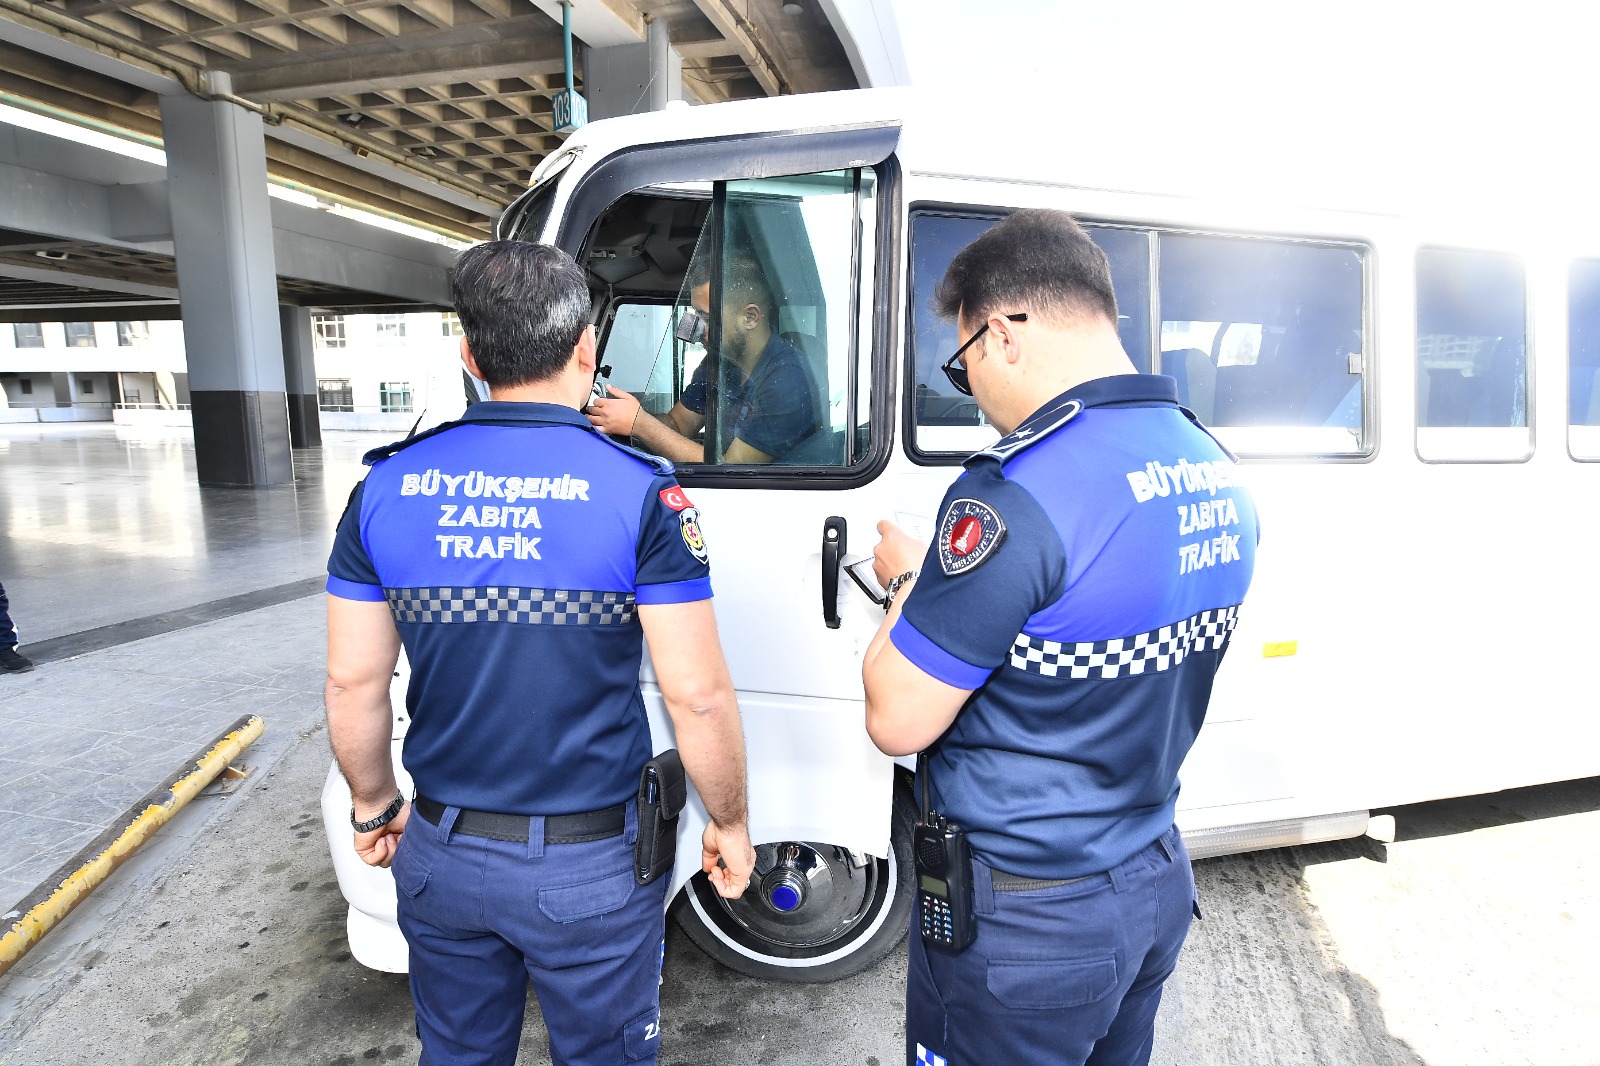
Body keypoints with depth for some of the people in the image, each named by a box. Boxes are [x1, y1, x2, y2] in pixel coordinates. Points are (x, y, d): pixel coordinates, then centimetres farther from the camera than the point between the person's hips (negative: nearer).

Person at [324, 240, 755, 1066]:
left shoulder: (387, 485, -6)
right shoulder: (640, 492, -17)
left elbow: (352, 681, 0)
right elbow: (698, 695, -17)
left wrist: (373, 808, 16)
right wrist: (729, 824, -1)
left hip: (441, 854, 4)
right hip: (591, 870, -3)